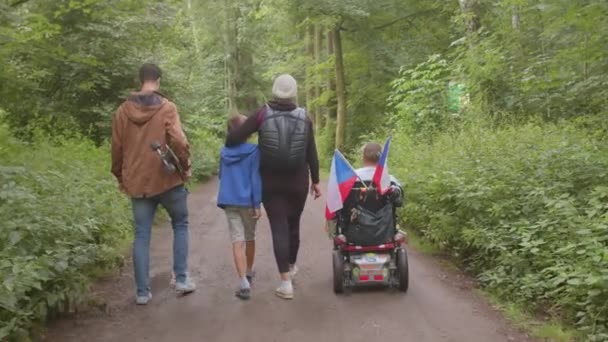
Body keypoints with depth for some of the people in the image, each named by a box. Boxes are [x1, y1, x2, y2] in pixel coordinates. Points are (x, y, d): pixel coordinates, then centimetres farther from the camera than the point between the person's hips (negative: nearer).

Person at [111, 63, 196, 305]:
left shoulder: (123, 111, 4)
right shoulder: (166, 107, -8)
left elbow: (116, 148, 8)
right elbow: (178, 141, -17)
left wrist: (120, 177, 20)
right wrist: (185, 166, -2)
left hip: (137, 182, 3)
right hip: (167, 179, -3)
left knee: (141, 236, 8)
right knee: (180, 225, 16)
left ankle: (142, 292, 9)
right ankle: (181, 279, 13)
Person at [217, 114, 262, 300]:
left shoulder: (224, 152, 5)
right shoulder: (253, 151, -8)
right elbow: (255, 179, -12)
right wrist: (257, 204, -9)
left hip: (228, 201, 2)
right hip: (247, 201, -2)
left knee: (237, 241, -3)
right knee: (250, 238, 18)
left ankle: (244, 282, -16)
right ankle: (249, 273, 35)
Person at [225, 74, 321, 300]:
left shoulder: (263, 114, -9)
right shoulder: (304, 118, -4)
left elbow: (233, 138, -14)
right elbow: (311, 154, -1)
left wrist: (230, 150, 9)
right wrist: (315, 181, 9)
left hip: (271, 183, -2)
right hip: (297, 183, 2)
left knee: (279, 228, -1)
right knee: (293, 225, 19)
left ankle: (286, 282, -8)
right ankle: (291, 266, 39)